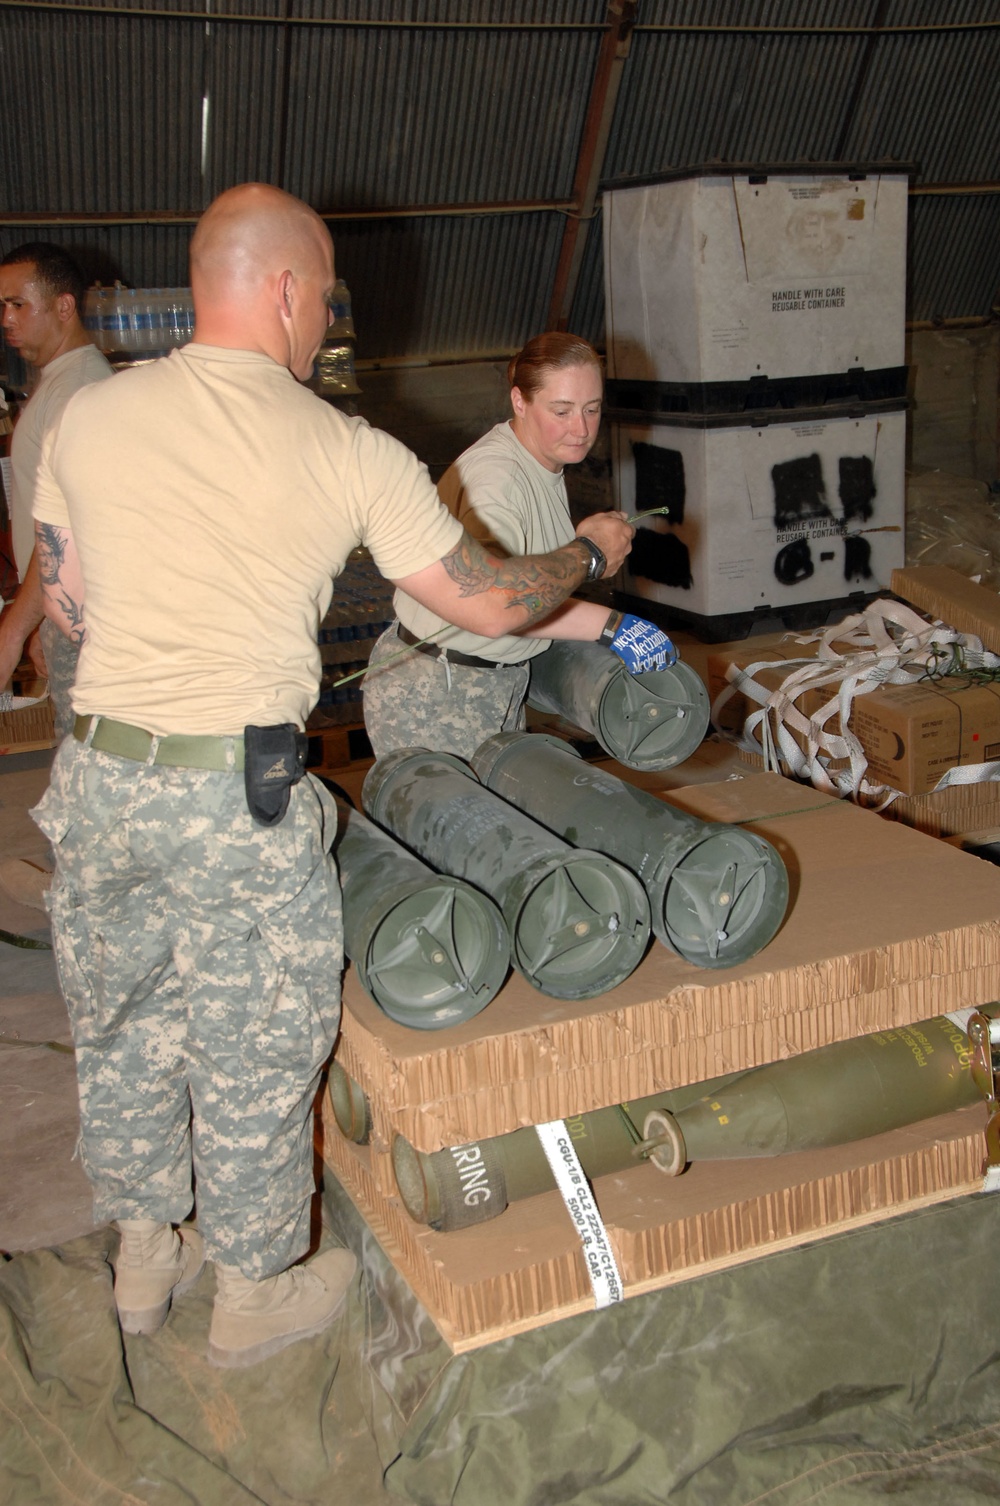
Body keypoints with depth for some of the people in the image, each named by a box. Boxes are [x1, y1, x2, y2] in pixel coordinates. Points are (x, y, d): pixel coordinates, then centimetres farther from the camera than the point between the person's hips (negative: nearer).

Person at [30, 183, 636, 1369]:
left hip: (99, 774, 5)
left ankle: (143, 1261, 41)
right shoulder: (350, 455, -8)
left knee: (124, 1033, 21)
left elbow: (65, 601, 12)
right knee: (252, 1054, 13)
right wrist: (592, 550, 19)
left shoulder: (86, 418, 1)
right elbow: (489, 604, 0)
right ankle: (255, 1294, 32)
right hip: (239, 795, -4)